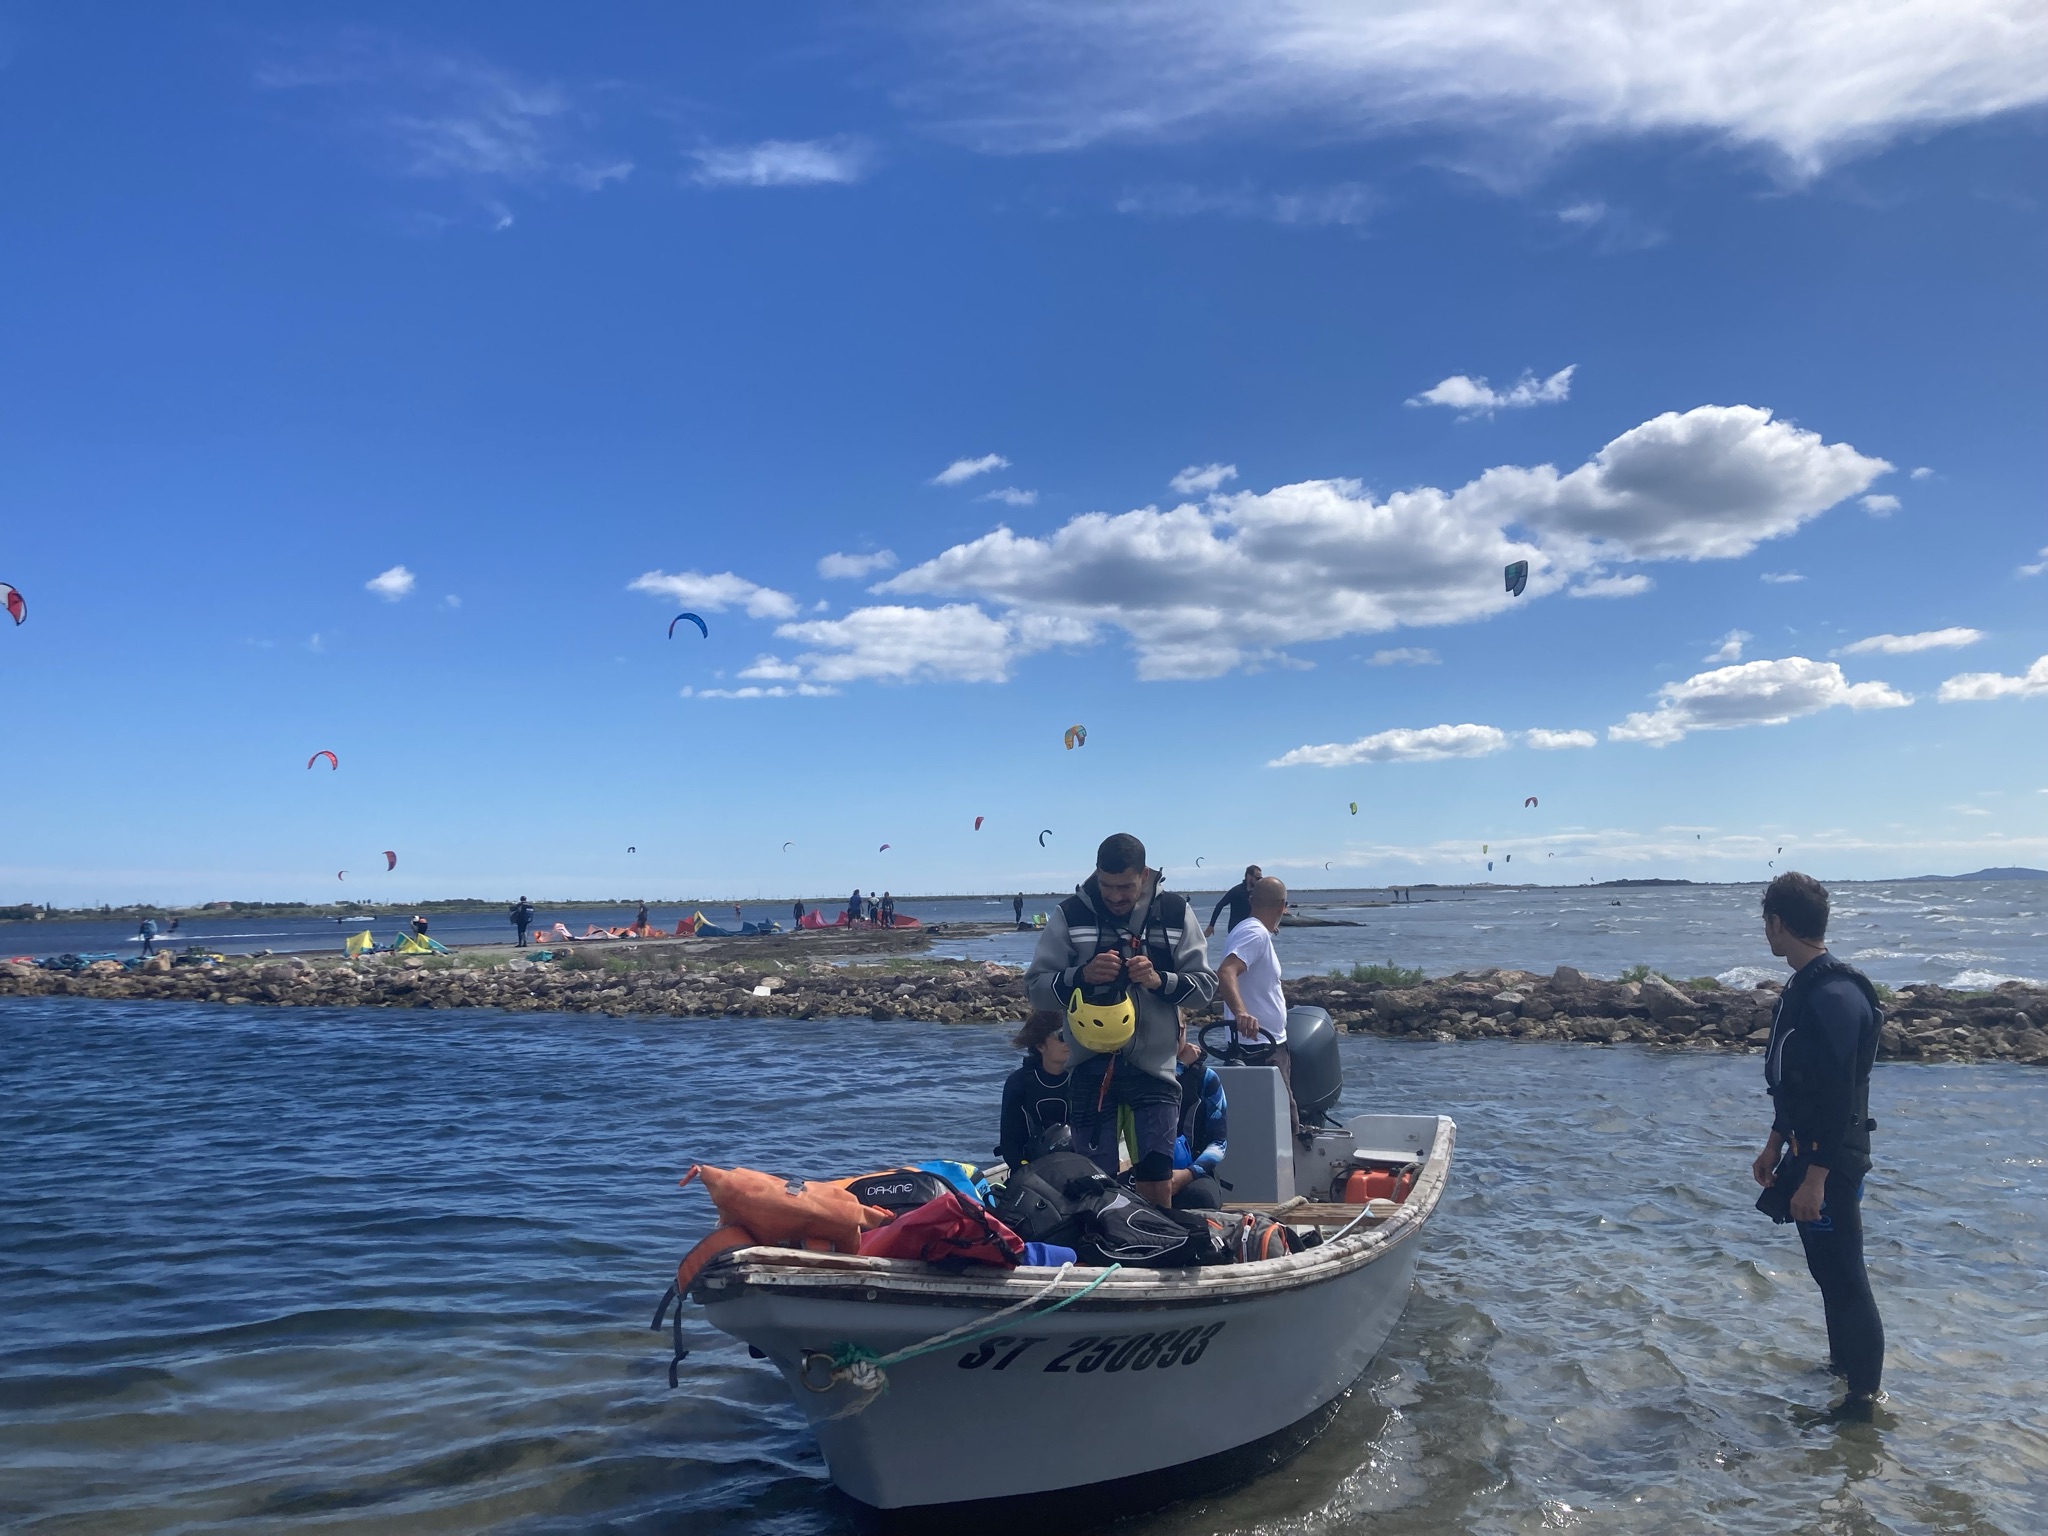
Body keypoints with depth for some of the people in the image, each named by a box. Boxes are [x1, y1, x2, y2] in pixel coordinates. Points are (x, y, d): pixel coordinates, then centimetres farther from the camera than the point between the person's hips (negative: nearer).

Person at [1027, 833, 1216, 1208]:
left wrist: (1159, 980, -16)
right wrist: (1082, 975, -19)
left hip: (1154, 1067, 0)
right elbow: (1034, 987, -2)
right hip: (1091, 1068, 0)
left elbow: (1205, 985, 2)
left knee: (1158, 1187, 1)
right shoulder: (1070, 914, -1)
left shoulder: (1175, 912, 2)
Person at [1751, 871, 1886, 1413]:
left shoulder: (1834, 996, -23)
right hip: (1806, 1149, 10)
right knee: (1826, 1267, 21)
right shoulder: (1803, 987, 8)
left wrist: (1815, 1177, -24)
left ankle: (1864, 1396, 10)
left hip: (1832, 1159, -10)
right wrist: (1776, 1145, 21)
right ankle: (1843, 1364, 36)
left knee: (1845, 1277, -1)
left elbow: (1839, 1097, -25)